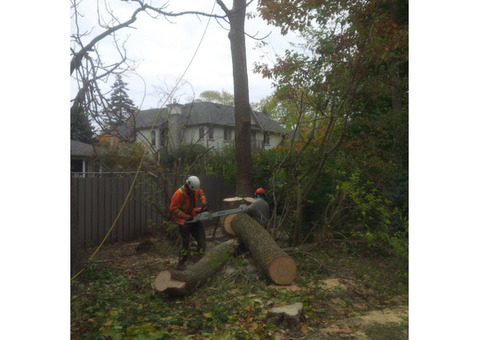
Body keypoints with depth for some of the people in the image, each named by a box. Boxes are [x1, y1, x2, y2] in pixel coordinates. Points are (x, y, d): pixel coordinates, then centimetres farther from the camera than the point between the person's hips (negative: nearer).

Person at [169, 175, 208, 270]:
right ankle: (181, 263, 7)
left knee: (202, 240, 7)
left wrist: (203, 201, -4)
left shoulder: (196, 189, -7)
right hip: (183, 220, -7)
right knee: (185, 242, -7)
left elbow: (201, 194, 17)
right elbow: (173, 209, -22)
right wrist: (185, 216, -21)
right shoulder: (179, 193, -26)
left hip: (193, 218, 7)